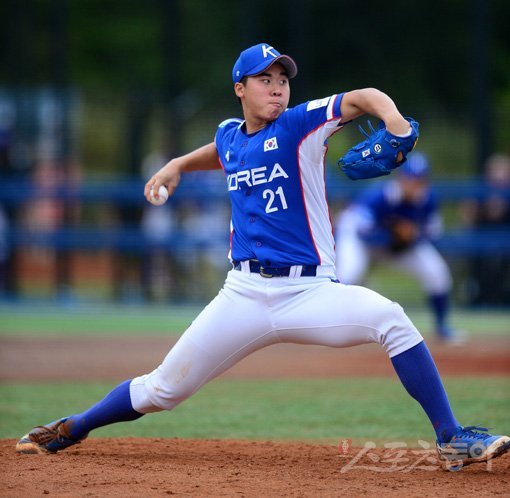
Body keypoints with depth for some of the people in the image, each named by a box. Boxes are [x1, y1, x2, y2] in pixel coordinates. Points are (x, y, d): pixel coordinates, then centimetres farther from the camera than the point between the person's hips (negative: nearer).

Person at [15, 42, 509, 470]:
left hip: (310, 291, -3)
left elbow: (363, 98, -18)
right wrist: (178, 165, 23)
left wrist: (393, 120, -37)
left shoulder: (298, 125, -4)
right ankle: (71, 429, 28)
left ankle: (451, 439, -23)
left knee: (390, 319, -29)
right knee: (162, 388, 4)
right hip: (244, 293, 3)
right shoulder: (228, 134, 11)